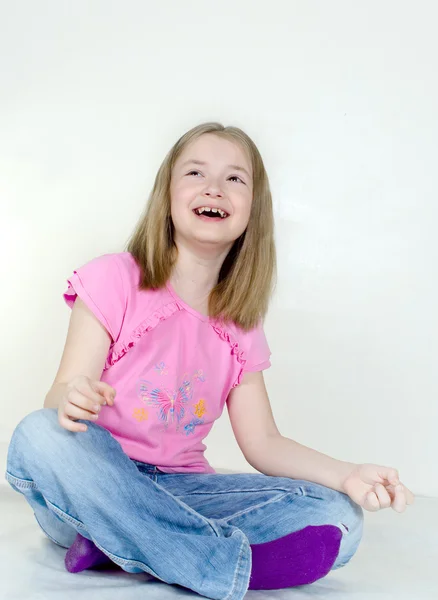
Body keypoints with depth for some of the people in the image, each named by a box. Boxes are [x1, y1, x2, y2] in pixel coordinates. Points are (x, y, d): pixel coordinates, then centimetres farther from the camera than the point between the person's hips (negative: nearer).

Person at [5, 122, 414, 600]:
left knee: (339, 518, -16)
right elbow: (60, 399, -11)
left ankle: (117, 545, -20)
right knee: (40, 436, -36)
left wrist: (346, 475, -13)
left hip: (179, 491, 4)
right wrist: (70, 400, -37)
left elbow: (262, 442, 4)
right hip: (92, 488, -3)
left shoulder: (240, 328, 6)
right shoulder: (115, 279, -5)